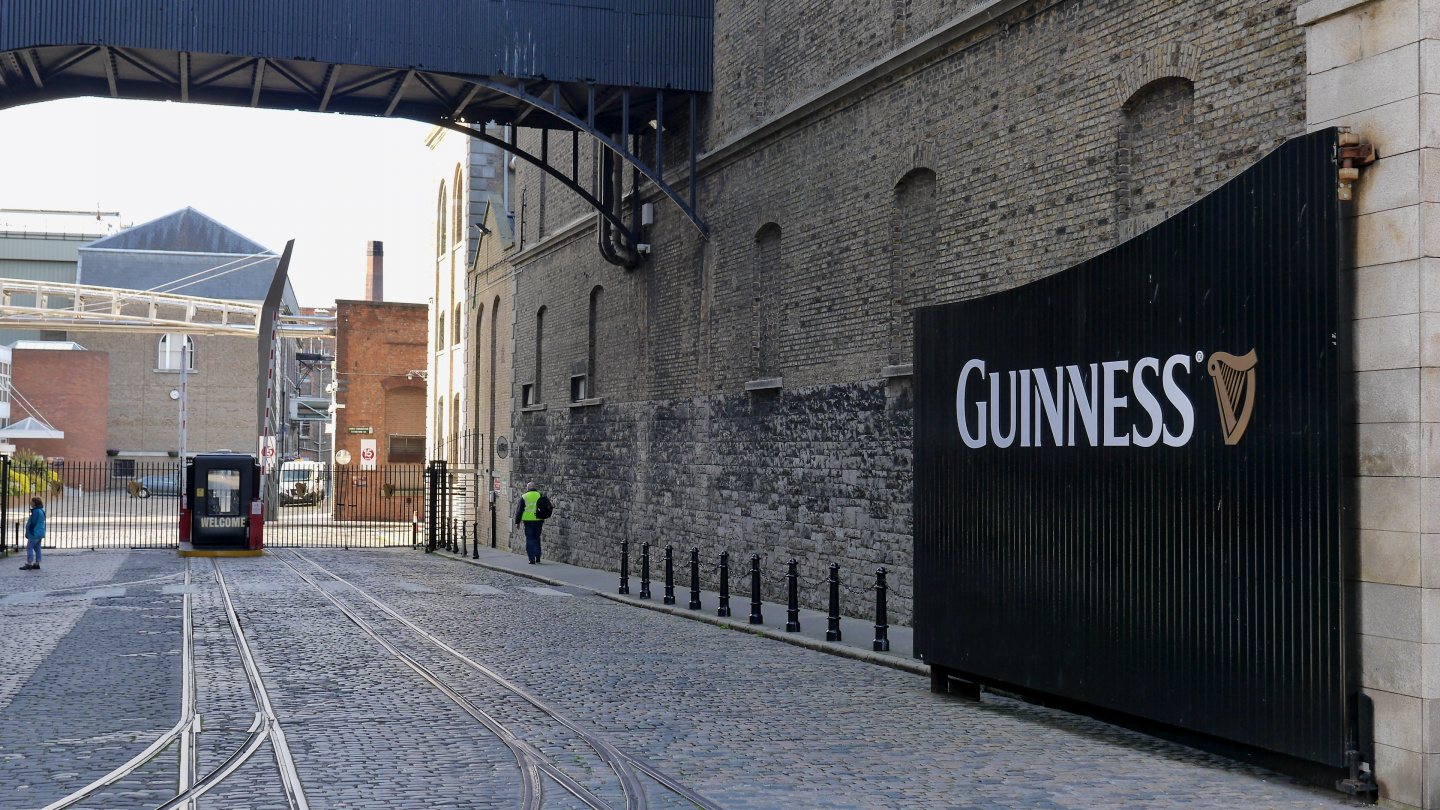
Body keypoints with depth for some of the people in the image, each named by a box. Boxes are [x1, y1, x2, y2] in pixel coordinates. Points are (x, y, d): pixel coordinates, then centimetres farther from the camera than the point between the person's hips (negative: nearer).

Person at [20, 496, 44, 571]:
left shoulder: (36, 511, -19)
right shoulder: (41, 511, 12)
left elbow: (33, 523, -18)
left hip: (35, 533, -10)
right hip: (40, 533, 10)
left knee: (29, 548, -5)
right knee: (37, 548, 13)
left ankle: (29, 564, -7)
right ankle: (37, 564, 16)